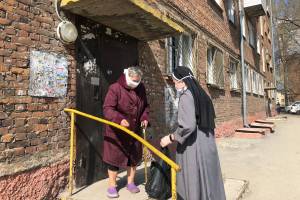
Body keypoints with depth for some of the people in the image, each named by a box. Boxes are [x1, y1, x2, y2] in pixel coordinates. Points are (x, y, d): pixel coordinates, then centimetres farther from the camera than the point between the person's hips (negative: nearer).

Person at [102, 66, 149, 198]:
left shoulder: (141, 88, 2)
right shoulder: (115, 88, -17)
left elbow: (145, 106, 14)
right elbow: (107, 109, -22)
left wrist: (144, 117, -4)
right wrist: (119, 119, -38)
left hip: (134, 130, 6)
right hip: (116, 131, -5)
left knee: (134, 156, 14)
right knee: (115, 157, 3)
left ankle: (130, 183, 32)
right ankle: (112, 186, 21)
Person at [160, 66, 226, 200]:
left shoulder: (186, 97, -16)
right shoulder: (201, 95, 9)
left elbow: (188, 126, -25)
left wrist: (171, 138, -13)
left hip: (193, 147, -8)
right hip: (207, 144, 8)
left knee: (193, 182, 5)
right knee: (207, 178, 17)